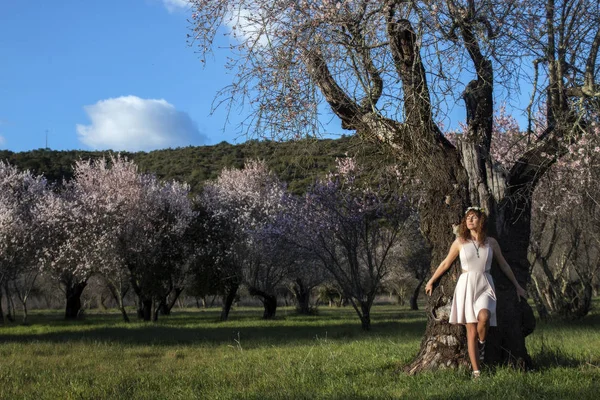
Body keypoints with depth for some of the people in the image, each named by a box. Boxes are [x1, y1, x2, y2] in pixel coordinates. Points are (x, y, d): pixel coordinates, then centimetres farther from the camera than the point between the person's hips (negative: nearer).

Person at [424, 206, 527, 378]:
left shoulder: (491, 242, 6)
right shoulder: (460, 242, 2)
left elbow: (504, 265, 17)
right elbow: (446, 263, 13)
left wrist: (517, 286, 21)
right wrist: (431, 281, 20)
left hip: (485, 286, 1)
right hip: (466, 286, 0)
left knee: (483, 316, -29)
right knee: (471, 330, -5)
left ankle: (482, 344, 2)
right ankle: (476, 372, -2)